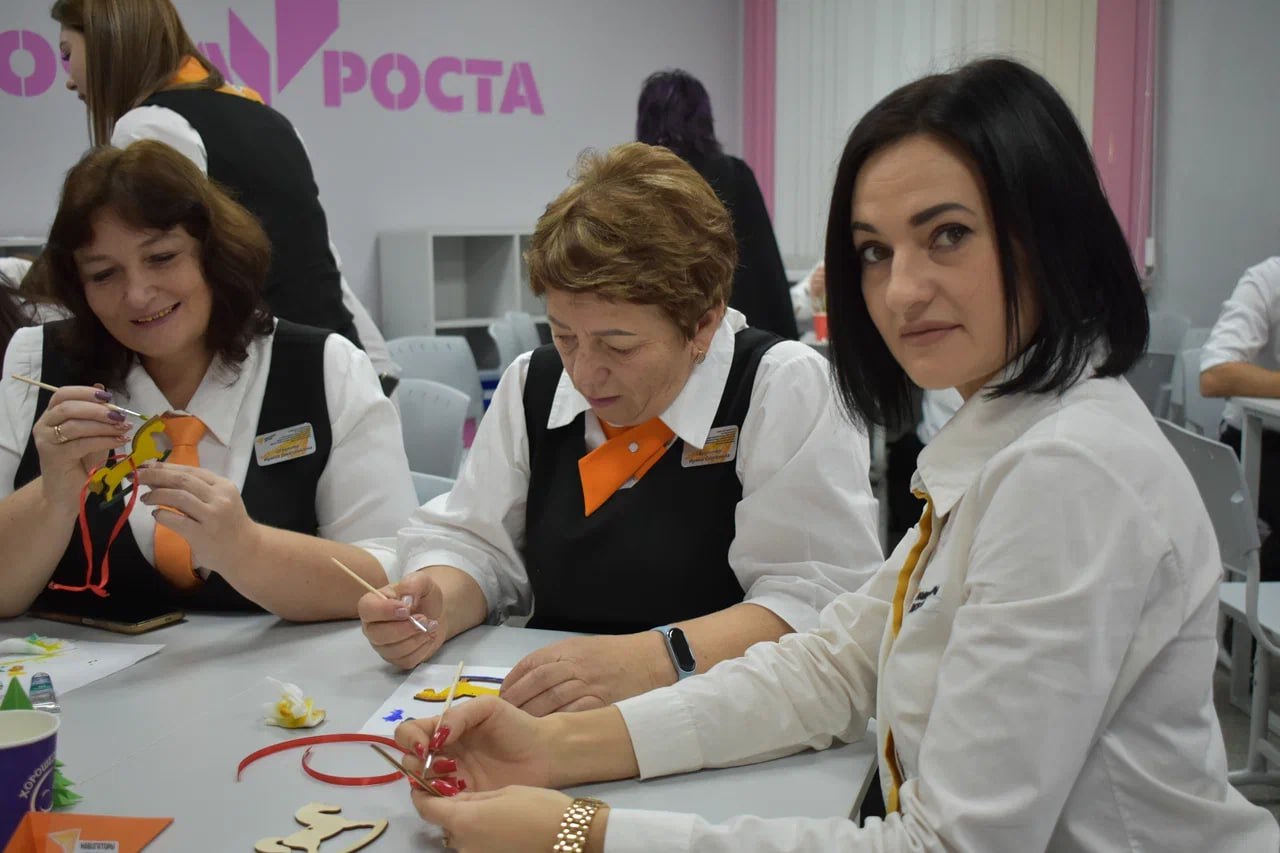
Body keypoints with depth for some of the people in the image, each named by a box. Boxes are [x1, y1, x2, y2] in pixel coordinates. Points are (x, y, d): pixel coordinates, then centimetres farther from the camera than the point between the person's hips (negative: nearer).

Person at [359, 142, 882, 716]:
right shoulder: (532, 383, 8)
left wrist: (654, 659, -29)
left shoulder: (786, 388, -9)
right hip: (544, 719, 5)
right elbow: (473, 541, 11)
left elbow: (825, 597, -17)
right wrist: (435, 609, -11)